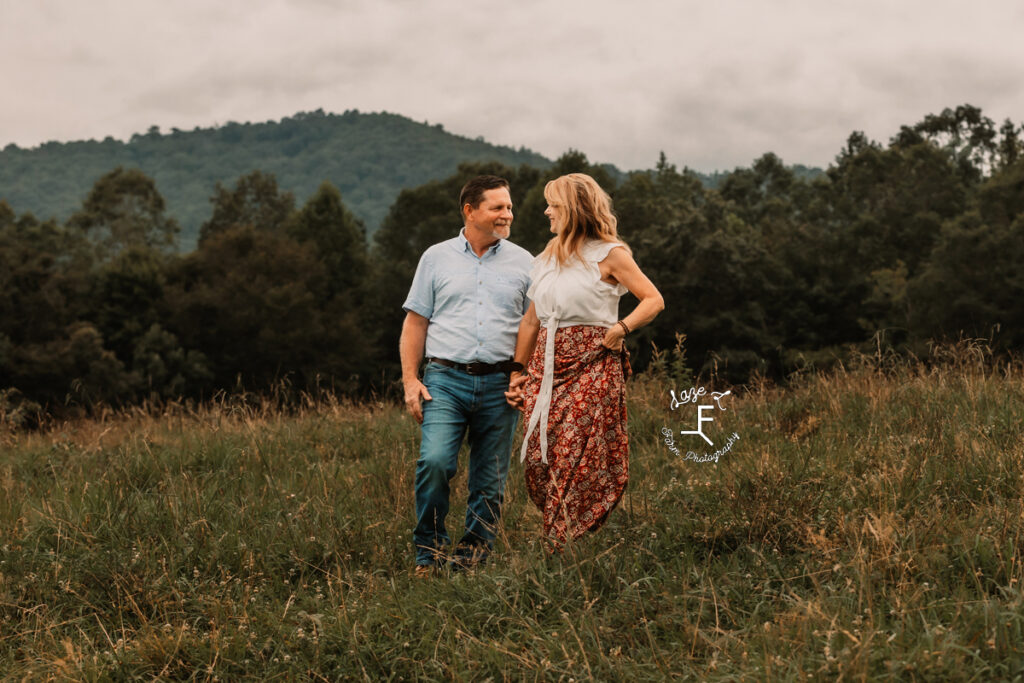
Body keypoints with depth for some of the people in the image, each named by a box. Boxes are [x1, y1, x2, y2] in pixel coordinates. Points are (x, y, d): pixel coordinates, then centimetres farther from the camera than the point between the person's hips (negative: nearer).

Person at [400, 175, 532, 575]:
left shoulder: (522, 262, 11)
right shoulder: (437, 258, 9)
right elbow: (415, 322, 9)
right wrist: (410, 380, -1)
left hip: (500, 384, 2)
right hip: (446, 380, -1)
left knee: (490, 482, 1)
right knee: (434, 460, -20)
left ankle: (471, 561, 12)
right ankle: (429, 554, -4)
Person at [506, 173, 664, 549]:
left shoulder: (609, 254, 0)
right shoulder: (548, 257, 17)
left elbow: (654, 300, -1)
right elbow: (531, 319, 19)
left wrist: (619, 329, -15)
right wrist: (517, 371, 16)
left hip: (592, 366, -6)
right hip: (547, 363, 6)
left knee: (581, 459, -10)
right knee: (540, 458, 0)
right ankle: (554, 550, 10)